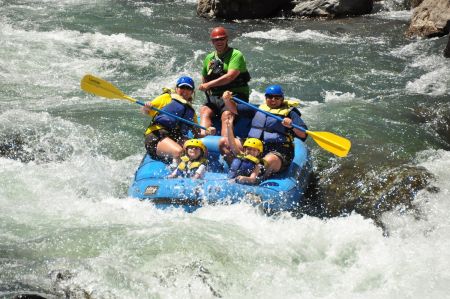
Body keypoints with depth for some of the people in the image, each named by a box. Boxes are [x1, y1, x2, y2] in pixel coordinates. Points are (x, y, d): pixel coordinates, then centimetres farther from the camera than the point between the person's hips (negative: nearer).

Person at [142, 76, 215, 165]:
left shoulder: (190, 110, 30)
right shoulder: (167, 97, 15)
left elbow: (197, 134, 23)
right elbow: (146, 111, 9)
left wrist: (207, 132, 2)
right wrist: (146, 107, -15)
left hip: (177, 138, 5)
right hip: (156, 135, -5)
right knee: (178, 151, -35)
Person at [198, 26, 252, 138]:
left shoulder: (236, 55, -3)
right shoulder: (209, 58, 17)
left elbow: (230, 76, -17)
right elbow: (204, 79, 27)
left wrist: (209, 85, -17)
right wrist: (208, 92, 9)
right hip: (214, 97, 5)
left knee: (226, 115, -30)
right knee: (204, 112, -22)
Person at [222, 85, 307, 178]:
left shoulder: (289, 112, 6)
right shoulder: (259, 108, 19)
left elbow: (303, 134, -4)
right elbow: (235, 109, 22)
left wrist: (292, 125, -23)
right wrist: (227, 100, 2)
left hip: (277, 152, -4)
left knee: (269, 161, -41)